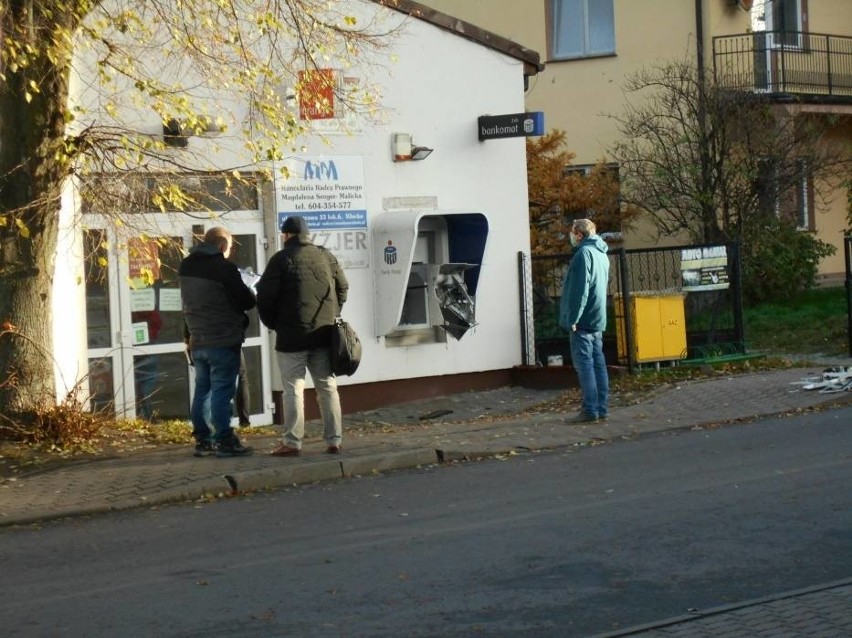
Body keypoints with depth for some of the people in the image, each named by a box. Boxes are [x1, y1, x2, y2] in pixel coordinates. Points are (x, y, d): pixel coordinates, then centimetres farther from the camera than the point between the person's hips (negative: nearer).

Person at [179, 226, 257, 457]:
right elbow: (246, 301, -11)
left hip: (197, 340, 7)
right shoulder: (223, 268, -15)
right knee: (222, 391, -5)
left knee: (202, 390, 12)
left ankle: (202, 440, 15)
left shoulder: (186, 267, 9)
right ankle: (224, 441, -3)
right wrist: (250, 293, 10)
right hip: (223, 340, -7)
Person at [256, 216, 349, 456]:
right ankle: (334, 440, 8)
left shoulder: (281, 259, -7)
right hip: (324, 334, 4)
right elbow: (343, 287, 12)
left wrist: (273, 323, 6)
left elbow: (265, 296, -9)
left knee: (293, 389, -1)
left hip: (292, 336, -4)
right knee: (327, 386, 9)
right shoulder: (326, 256, 8)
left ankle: (292, 442, -2)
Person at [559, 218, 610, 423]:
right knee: (598, 363, 9)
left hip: (583, 320, -9)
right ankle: (601, 408, 10)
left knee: (584, 364, -8)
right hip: (598, 318, 9)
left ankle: (590, 410, -9)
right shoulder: (601, 254, 16)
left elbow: (579, 289, -19)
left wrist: (573, 319, -18)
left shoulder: (584, 253, -14)